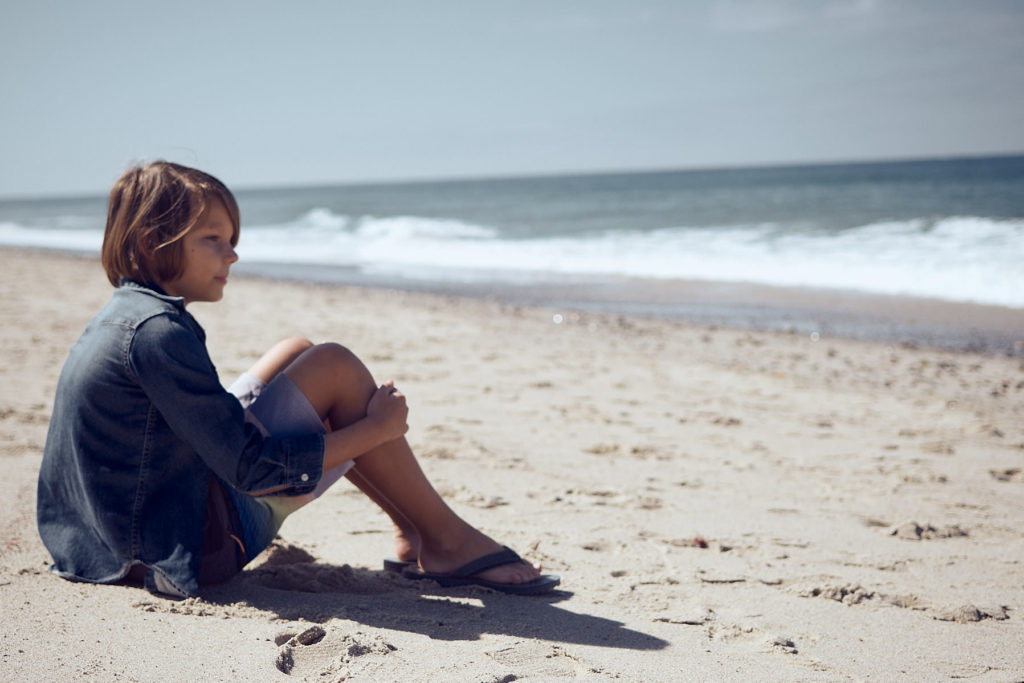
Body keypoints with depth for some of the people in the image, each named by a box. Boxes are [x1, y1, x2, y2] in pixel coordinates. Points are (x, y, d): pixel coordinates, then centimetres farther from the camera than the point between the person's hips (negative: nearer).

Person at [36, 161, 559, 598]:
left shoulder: (120, 315, 9)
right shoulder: (157, 331, -22)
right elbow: (252, 470, -23)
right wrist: (376, 427, -14)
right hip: (200, 546, -10)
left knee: (298, 355, 14)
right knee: (335, 368, -12)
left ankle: (412, 535, 13)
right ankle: (448, 541, -1)